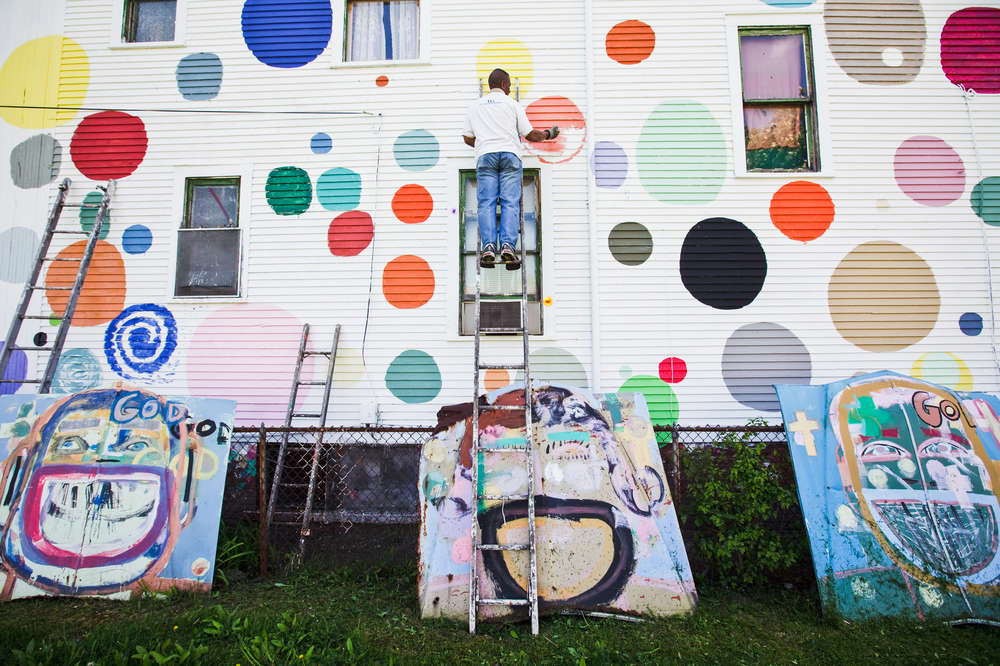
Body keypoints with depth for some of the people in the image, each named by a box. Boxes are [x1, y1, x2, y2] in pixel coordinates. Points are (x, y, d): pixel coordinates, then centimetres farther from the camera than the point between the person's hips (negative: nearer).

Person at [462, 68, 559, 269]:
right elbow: (529, 134, 12)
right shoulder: (512, 104, 15)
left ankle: (488, 246, -22)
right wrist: (547, 135, 32)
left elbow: (468, 138, 17)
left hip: (485, 156, 2)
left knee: (486, 203, -5)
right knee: (510, 202, -8)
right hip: (509, 154, -1)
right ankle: (508, 246, -23)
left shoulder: (475, 106, 22)